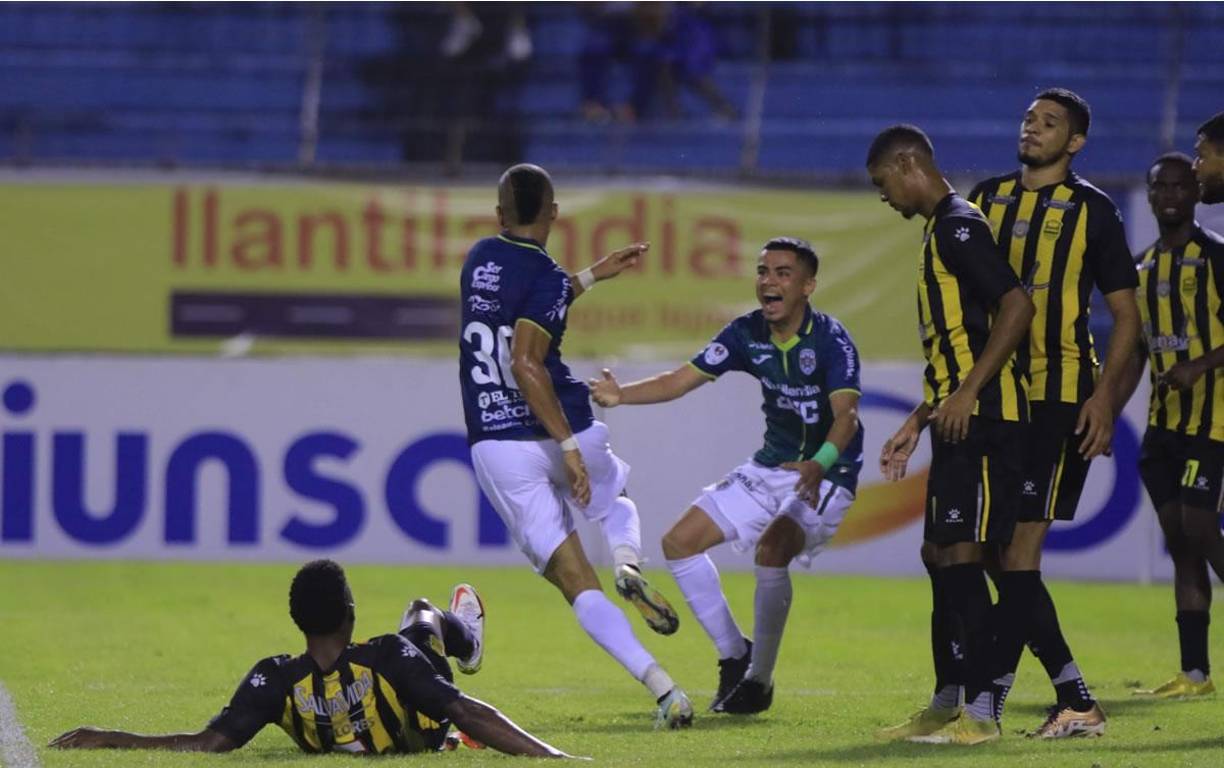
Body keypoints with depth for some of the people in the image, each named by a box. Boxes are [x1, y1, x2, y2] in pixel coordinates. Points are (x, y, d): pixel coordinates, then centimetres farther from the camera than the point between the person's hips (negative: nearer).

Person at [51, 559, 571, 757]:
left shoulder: (275, 682, -39)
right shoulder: (388, 657, -44)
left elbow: (211, 742, -41)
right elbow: (468, 715, -44)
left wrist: (106, 739, -39)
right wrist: (550, 756, -43)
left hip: (332, 741, 2)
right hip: (421, 738, -2)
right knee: (423, 616, 28)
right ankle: (466, 644, 66)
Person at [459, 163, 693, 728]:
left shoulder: (479, 260, 10)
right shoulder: (545, 275, -8)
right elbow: (525, 363, -21)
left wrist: (593, 275, 36)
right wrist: (570, 445, -23)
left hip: (494, 445, 3)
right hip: (554, 433, -3)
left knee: (576, 584, -2)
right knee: (615, 496, 32)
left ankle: (660, 685, -20)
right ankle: (627, 561, -2)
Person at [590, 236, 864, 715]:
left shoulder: (830, 340, -21)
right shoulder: (748, 334, -3)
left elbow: (846, 413, -33)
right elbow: (682, 380, -3)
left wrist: (819, 464, -53)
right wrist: (620, 395, -20)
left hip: (825, 474, -7)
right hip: (770, 467, 7)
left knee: (771, 548, -32)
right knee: (680, 541, 1)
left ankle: (758, 680, -16)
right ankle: (734, 656, 14)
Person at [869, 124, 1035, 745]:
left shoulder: (959, 225, -11)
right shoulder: (938, 232, 21)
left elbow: (1017, 307, -21)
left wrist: (967, 395, -23)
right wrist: (915, 425, 26)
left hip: (981, 417, -11)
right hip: (957, 420, 11)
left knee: (960, 553, -12)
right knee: (938, 554, 13)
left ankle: (980, 711, -13)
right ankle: (945, 704, 19)